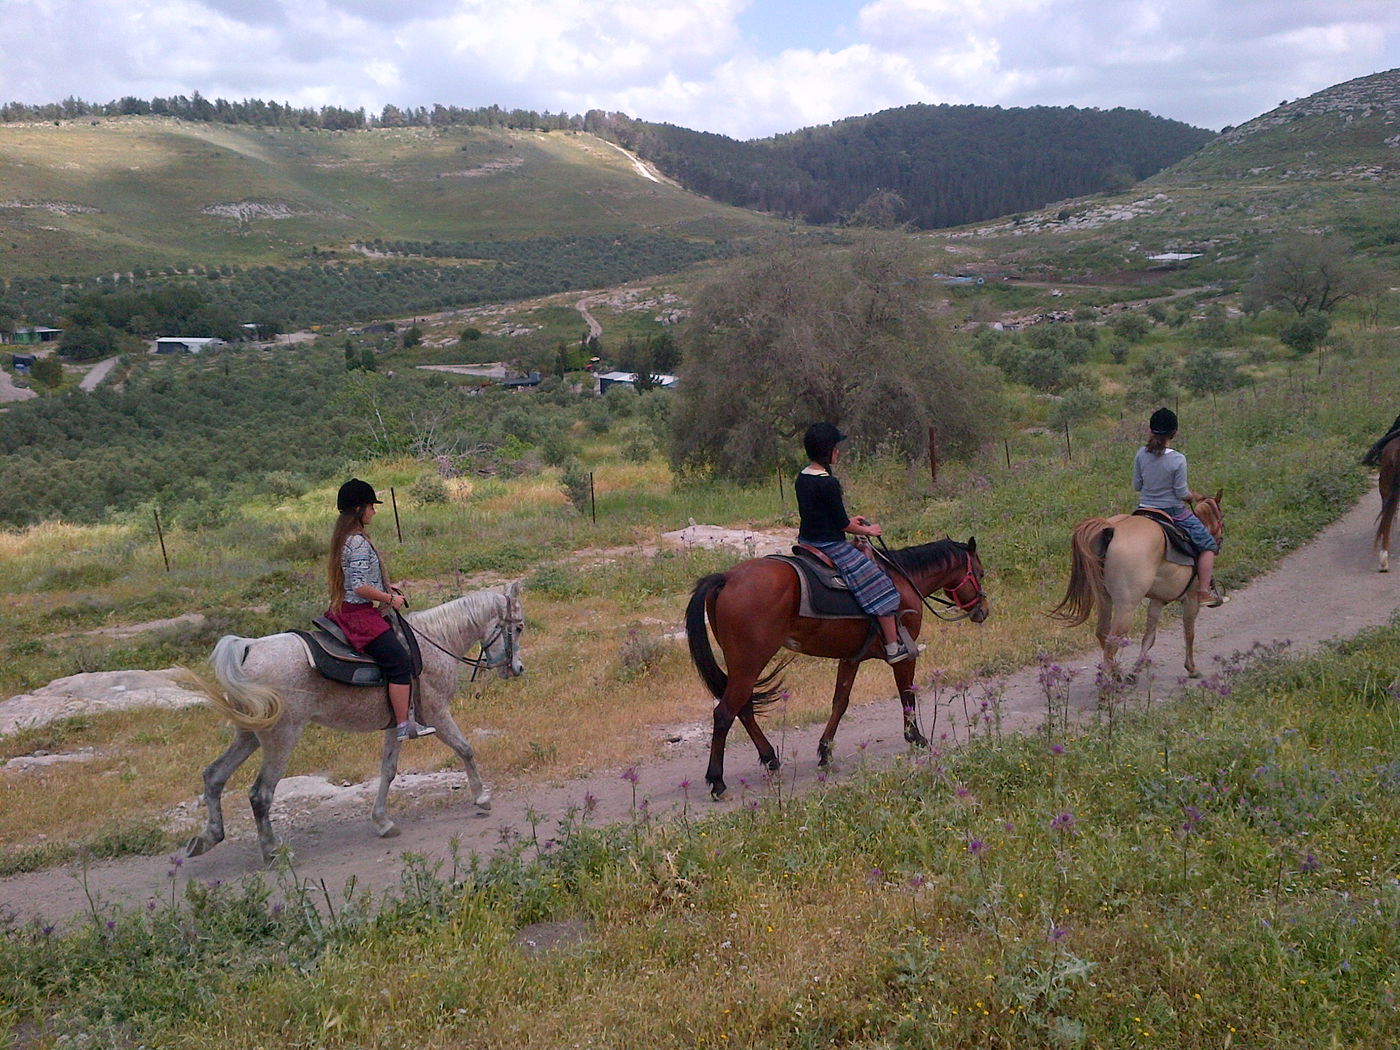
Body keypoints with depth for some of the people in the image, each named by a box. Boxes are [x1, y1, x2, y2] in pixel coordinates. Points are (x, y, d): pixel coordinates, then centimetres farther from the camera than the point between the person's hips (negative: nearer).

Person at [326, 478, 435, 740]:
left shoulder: (345, 538, 13)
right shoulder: (359, 542, -19)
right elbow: (361, 587, -24)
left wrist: (386, 588, 17)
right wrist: (390, 599, -12)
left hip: (345, 610, 11)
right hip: (359, 614, -11)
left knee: (398, 660, 21)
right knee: (400, 661, -14)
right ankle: (404, 726, -11)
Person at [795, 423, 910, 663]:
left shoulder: (802, 478, 5)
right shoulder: (829, 483, -22)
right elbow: (842, 524, -16)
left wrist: (849, 522, 19)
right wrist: (867, 530, 2)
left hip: (807, 542, 9)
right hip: (831, 546, -9)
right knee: (878, 586, 0)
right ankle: (893, 647, 4)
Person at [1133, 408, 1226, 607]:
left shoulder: (1141, 454, -6)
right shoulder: (1178, 460, -19)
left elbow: (1136, 485, 3)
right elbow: (1182, 494, -13)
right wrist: (1195, 496, 8)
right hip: (1174, 513, -5)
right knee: (1208, 545, 12)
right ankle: (1204, 591, 10)